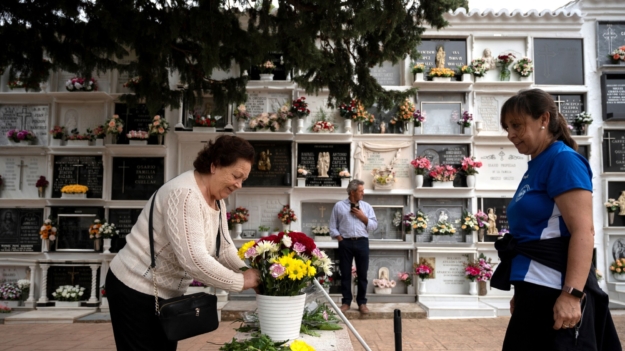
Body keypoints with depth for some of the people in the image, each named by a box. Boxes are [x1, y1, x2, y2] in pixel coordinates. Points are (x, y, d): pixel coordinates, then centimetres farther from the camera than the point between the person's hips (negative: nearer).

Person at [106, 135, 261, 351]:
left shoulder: (217, 199, 2)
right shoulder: (184, 194, -28)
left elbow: (225, 248, 6)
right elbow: (193, 259, -34)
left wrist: (252, 275, -8)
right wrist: (241, 282, -24)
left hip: (167, 292, 9)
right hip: (135, 291, -9)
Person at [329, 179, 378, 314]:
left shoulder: (367, 206, 11)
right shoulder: (339, 206, 5)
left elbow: (374, 225, 7)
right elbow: (333, 226, 5)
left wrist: (363, 217, -5)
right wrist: (339, 237, -7)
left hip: (362, 242, 2)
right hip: (345, 243, -1)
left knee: (362, 274, 4)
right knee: (345, 273, 4)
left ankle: (362, 302, 14)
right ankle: (346, 302, 15)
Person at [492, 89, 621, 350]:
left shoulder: (562, 160, -11)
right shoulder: (536, 167, 15)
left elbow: (583, 232, -20)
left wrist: (572, 294, -26)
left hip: (555, 289, -9)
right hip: (537, 289, 9)